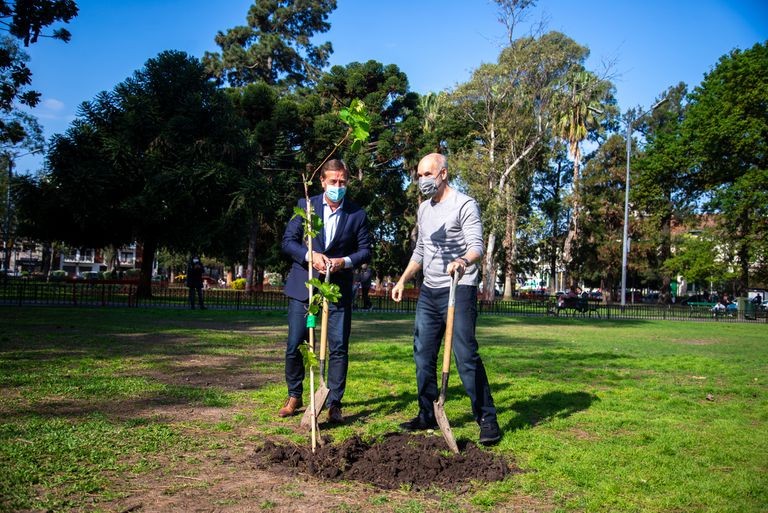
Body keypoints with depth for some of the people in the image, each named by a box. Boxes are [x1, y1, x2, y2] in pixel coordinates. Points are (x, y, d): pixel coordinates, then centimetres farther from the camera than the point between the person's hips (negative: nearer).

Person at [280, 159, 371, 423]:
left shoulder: (357, 214, 2)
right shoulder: (305, 206, 3)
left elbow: (365, 250, 5)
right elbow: (288, 240, 1)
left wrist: (345, 261, -14)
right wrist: (310, 255, -16)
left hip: (339, 288, 0)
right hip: (303, 285, 1)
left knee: (339, 347, -1)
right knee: (295, 345, 5)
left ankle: (334, 403, 11)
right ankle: (294, 397, 24)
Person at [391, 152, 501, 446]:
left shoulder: (464, 205, -7)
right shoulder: (424, 209, 17)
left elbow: (476, 246, -17)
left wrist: (463, 261, -38)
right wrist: (403, 279, 17)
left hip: (459, 291, -8)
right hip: (428, 292, 8)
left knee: (466, 356, -10)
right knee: (423, 356, 9)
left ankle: (487, 419, -1)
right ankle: (428, 416, 19)